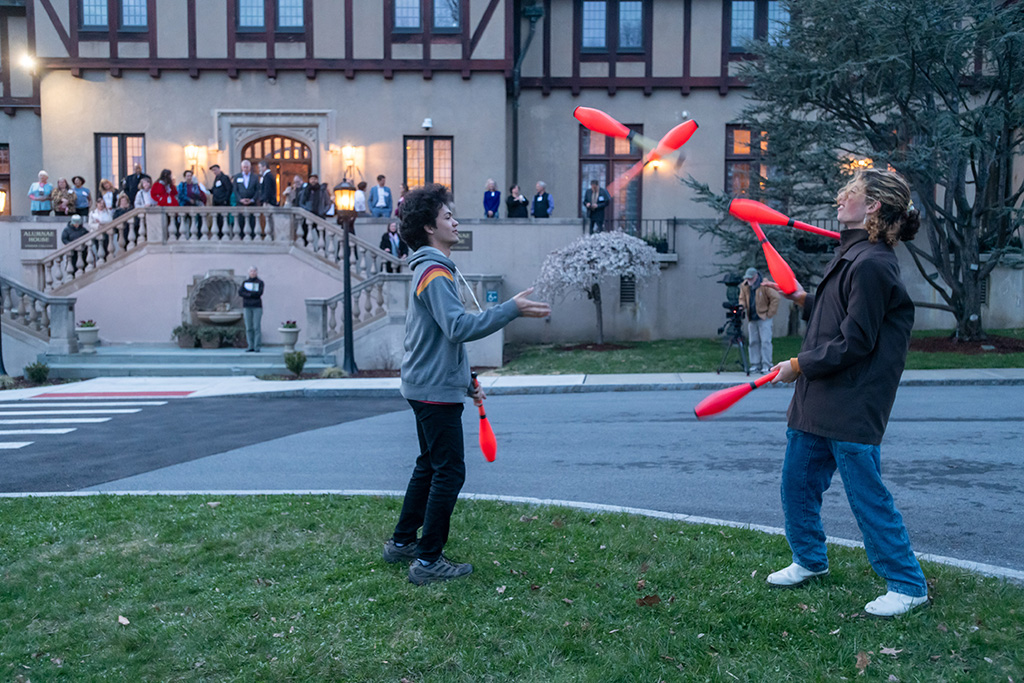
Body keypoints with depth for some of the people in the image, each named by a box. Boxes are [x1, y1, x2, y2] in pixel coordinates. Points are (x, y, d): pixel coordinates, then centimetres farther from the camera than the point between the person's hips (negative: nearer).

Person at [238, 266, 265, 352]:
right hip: (247, 307, 3)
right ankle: (250, 347, 4)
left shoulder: (260, 282, 4)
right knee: (248, 327, 0)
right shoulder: (245, 282, 12)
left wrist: (247, 292, -8)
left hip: (257, 307, -3)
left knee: (256, 327, -7)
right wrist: (252, 294, -13)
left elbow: (259, 293, -12)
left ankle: (257, 347, -5)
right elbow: (240, 292, -3)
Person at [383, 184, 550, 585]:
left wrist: (466, 382, 23)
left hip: (428, 386, 11)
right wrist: (511, 309, -32)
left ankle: (401, 542, 30)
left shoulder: (431, 269, 17)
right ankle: (428, 562, 3)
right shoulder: (435, 272, -16)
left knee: (429, 466, 19)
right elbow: (460, 327, -31)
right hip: (436, 390, -11)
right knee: (449, 472, -5)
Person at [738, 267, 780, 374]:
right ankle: (755, 365, 12)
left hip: (764, 318, -5)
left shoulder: (765, 286, -12)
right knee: (753, 342, 6)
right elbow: (742, 299, 15)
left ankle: (766, 365, -5)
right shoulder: (744, 286, 5)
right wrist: (741, 307, -7)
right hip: (752, 319, 6)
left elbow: (775, 298, -10)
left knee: (765, 341, -8)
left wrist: (770, 313, -11)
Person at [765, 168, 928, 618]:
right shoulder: (850, 256, 13)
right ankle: (810, 561, 36)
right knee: (797, 483, 17)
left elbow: (854, 343, -21)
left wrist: (799, 365, -11)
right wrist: (803, 300, 6)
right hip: (817, 401, 10)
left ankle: (908, 585, 19)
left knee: (867, 496, 2)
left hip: (851, 408, -10)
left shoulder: (872, 264, -19)